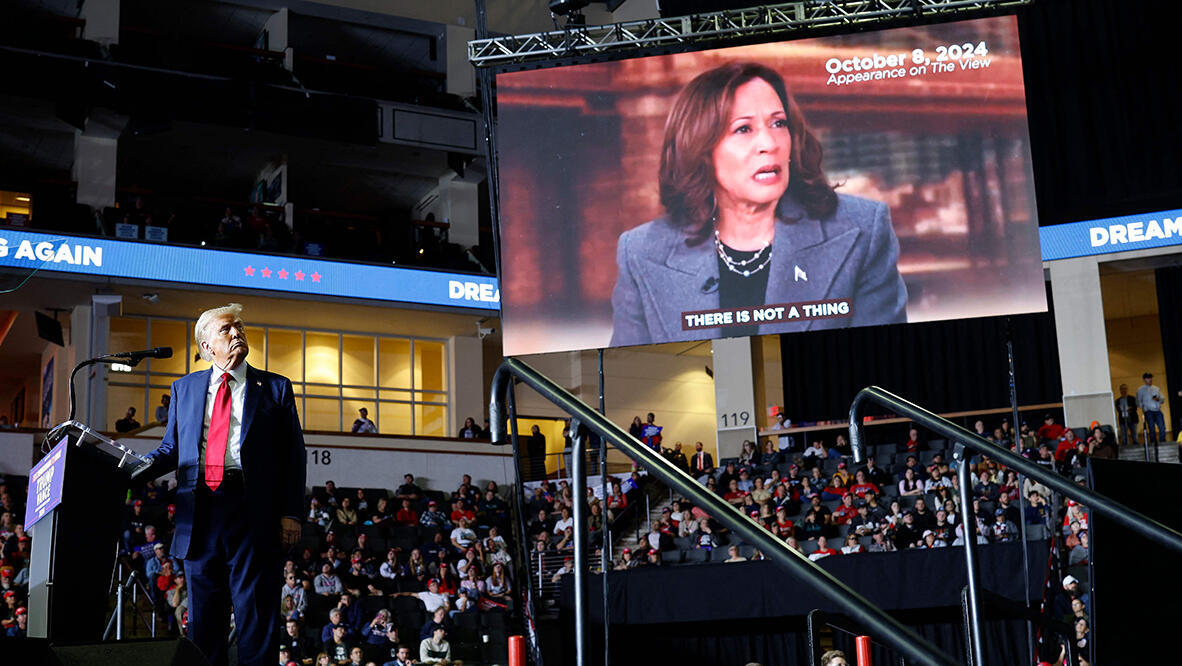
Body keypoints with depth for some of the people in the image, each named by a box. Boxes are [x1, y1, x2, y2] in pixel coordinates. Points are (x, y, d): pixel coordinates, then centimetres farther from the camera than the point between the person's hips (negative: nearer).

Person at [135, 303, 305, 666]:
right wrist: (148, 464, -4)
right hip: (200, 513, 3)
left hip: (253, 512, -3)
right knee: (203, 618, 7)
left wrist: (290, 514, -5)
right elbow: (172, 446, 19)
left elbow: (294, 457, 5)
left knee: (256, 616, -3)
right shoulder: (184, 388, 18)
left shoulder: (275, 388, 9)